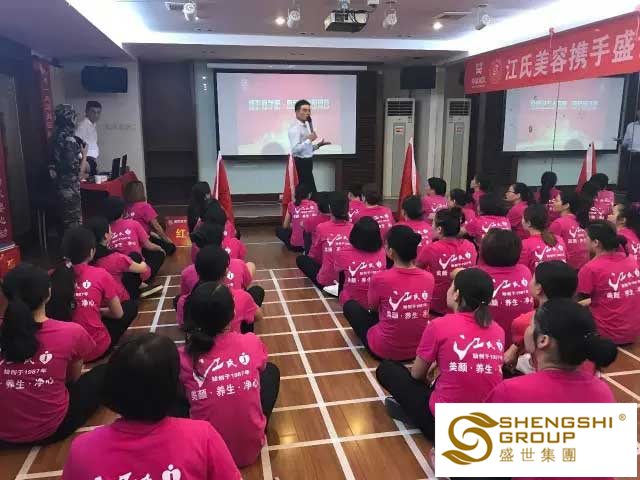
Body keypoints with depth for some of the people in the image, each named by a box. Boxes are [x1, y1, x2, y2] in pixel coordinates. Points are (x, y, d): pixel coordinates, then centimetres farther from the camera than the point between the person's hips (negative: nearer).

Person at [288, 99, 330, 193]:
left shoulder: (306, 126, 16)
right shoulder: (294, 128, -14)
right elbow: (295, 149, -25)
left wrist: (318, 145, 11)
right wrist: (309, 140, -25)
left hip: (307, 163, 10)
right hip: (301, 164, -10)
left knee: (310, 190, 13)